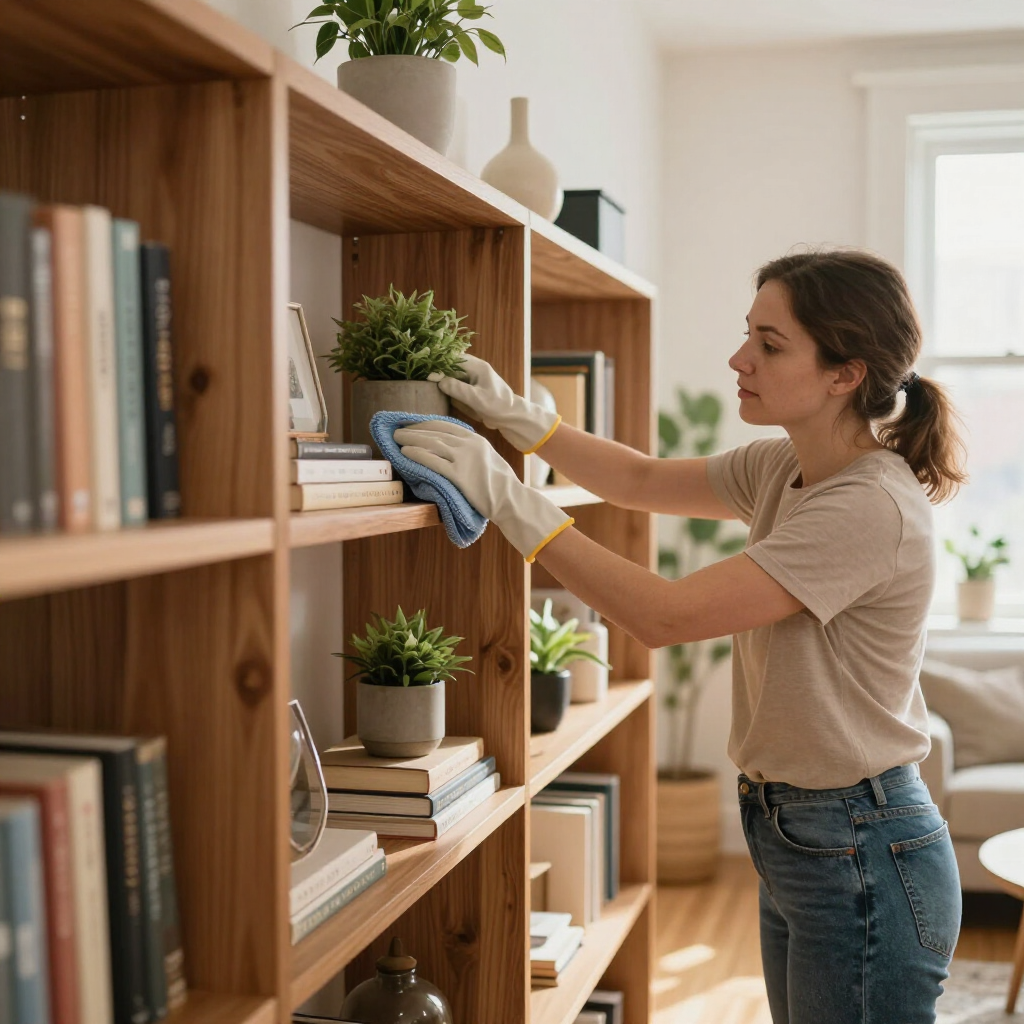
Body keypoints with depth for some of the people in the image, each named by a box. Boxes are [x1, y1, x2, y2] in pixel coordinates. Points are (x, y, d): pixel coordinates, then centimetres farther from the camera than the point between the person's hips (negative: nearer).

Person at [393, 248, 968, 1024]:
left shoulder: (872, 507, -25)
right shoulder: (783, 469, 2)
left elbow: (665, 615, -27)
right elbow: (645, 481, 15)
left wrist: (509, 500, -25)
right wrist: (518, 418, 2)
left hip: (861, 858, -9)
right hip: (797, 840, 9)